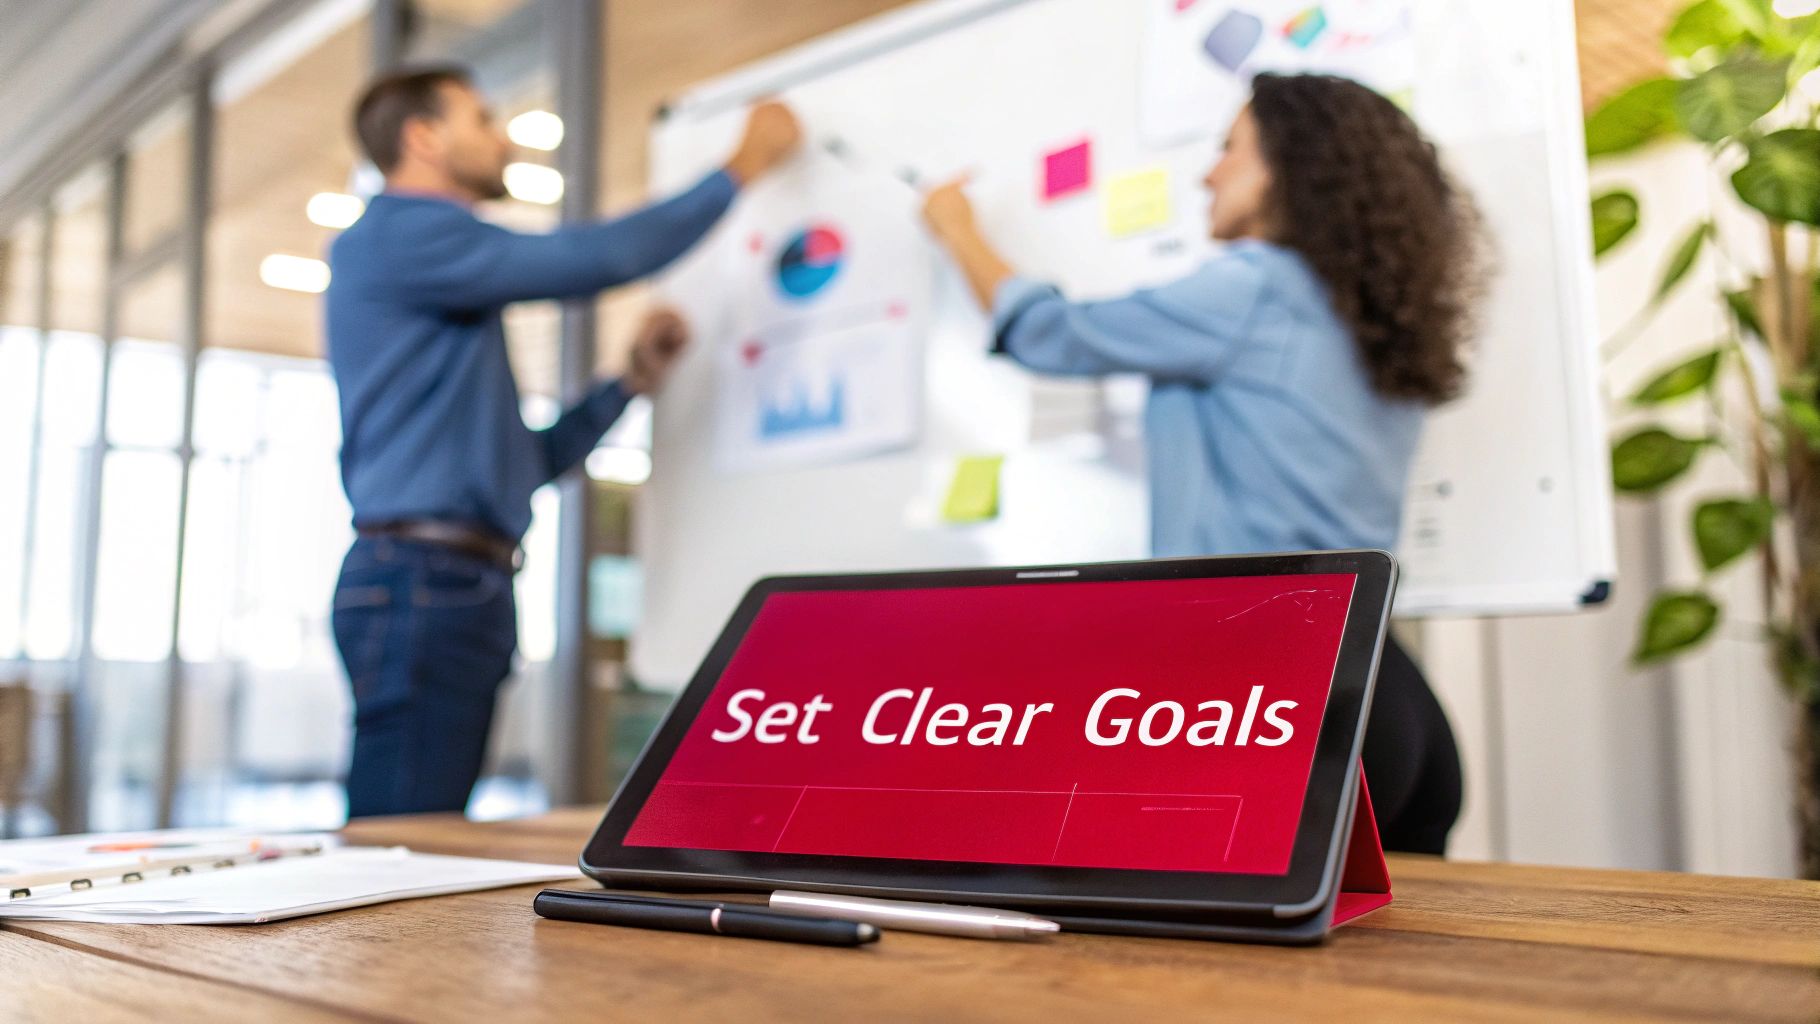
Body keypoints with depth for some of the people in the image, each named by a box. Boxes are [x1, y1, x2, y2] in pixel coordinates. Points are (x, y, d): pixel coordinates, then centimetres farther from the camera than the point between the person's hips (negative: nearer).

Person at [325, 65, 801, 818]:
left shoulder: (452, 302, 25)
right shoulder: (400, 234, -4)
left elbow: (523, 463, 23)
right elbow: (599, 258, -12)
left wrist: (634, 380, 14)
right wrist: (742, 167, -1)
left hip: (461, 585, 10)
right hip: (424, 578, -10)